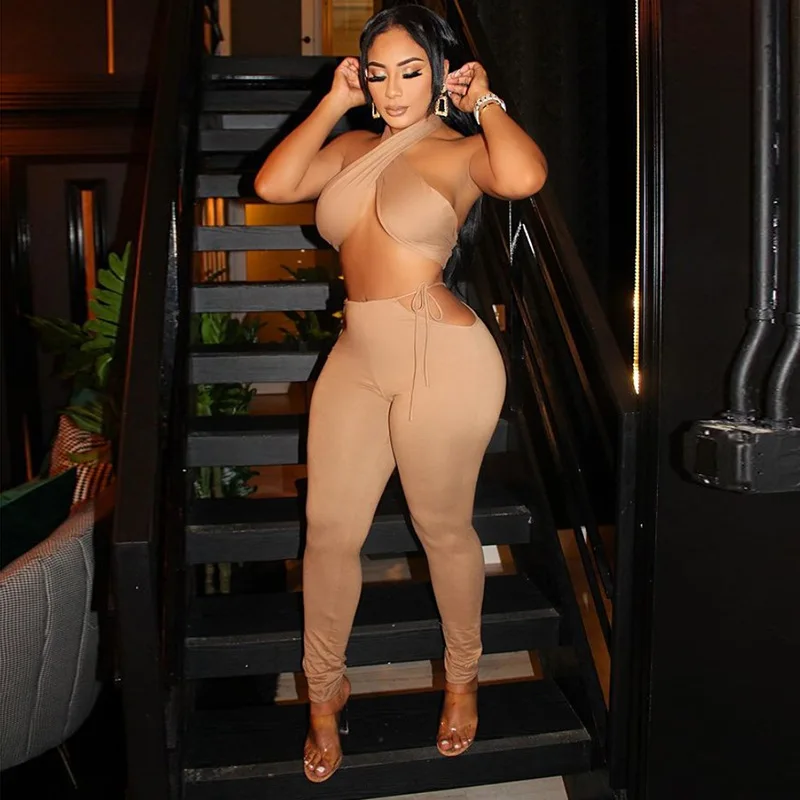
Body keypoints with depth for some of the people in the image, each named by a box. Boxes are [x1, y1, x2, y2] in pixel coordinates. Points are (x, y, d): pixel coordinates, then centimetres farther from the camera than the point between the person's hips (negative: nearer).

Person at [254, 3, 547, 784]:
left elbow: (522, 176, -26)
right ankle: (326, 690, 30)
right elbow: (272, 185, -1)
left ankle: (461, 677, 36)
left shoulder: (460, 151, -3)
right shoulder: (354, 147, 13)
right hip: (357, 361, 6)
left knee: (443, 529, 10)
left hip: (442, 363, -5)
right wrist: (334, 101, 5)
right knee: (329, 530, 8)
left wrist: (485, 100, -8)